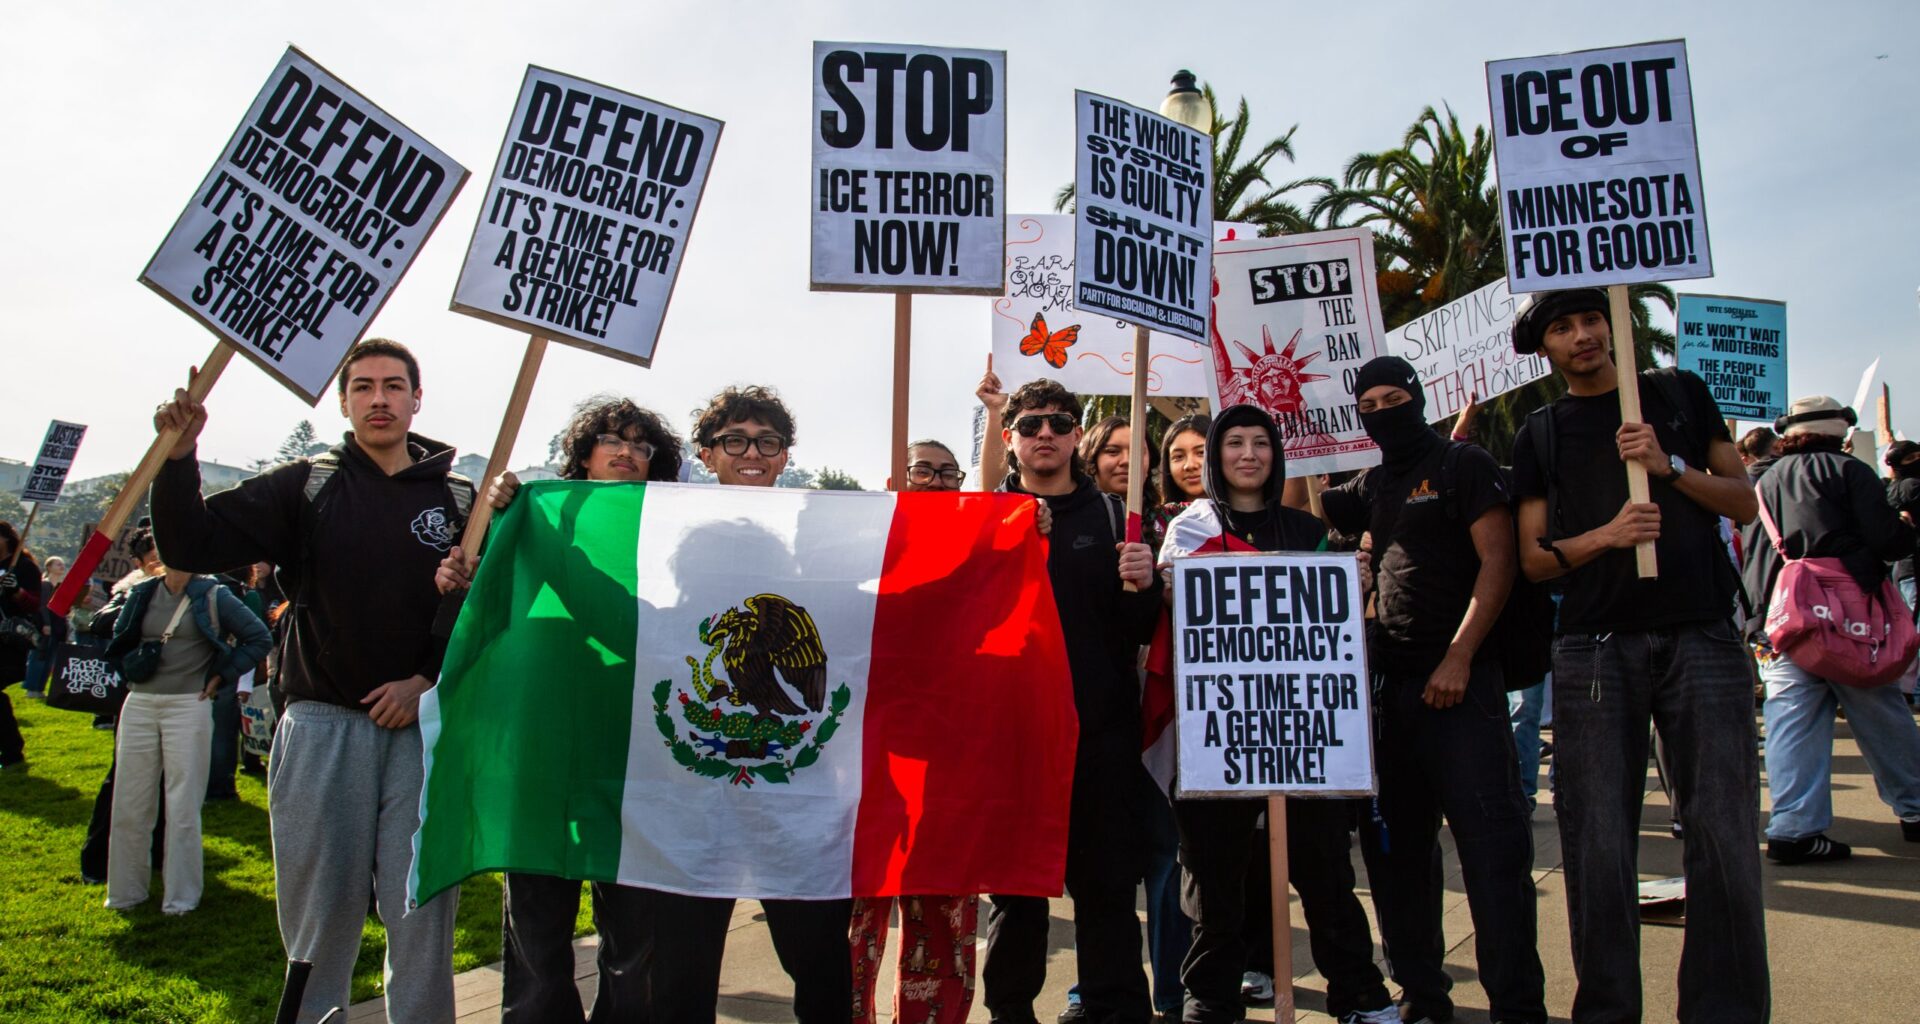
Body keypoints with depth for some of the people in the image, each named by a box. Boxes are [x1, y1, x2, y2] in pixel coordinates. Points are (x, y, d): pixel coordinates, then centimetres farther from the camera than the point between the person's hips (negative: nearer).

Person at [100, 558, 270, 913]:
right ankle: (126, 891, 22)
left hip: (188, 707, -4)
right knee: (129, 803, 8)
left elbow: (260, 638, 0)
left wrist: (221, 676, -2)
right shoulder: (141, 595, 10)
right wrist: (132, 669, 7)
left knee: (182, 806, 0)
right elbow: (119, 643, 24)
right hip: (139, 705, 4)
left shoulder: (213, 596, -3)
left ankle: (181, 896, 10)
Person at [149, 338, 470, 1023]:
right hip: (324, 725, 0)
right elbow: (191, 546, -2)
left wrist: (430, 681, -6)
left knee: (423, 915, 3)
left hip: (423, 728, 0)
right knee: (320, 917, 8)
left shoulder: (460, 498, 6)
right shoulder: (305, 488, 7)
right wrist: (178, 455, -15)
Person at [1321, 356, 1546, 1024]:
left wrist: (1459, 657, -13)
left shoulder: (1462, 463, 1)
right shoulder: (1368, 487, 17)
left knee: (1491, 841, -7)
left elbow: (1497, 562, -7)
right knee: (1396, 843, 9)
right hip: (1389, 681, 6)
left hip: (1459, 676, -6)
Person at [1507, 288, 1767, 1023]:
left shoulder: (1680, 394, 14)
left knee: (1725, 835, -3)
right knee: (1599, 844, 0)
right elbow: (1533, 557, 7)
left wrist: (1670, 466, -7)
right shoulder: (1540, 434, 12)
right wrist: (1606, 534, -11)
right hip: (1594, 649, 0)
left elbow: (1744, 501, 11)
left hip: (1703, 637, 0)